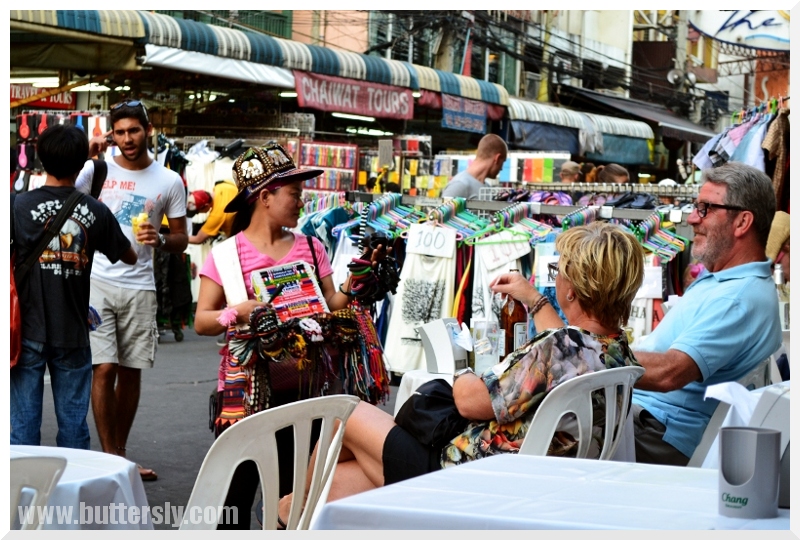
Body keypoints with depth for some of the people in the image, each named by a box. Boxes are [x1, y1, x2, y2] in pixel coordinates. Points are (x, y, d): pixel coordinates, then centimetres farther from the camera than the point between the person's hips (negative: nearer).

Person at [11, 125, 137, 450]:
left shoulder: (21, 206, -8)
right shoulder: (95, 212, -1)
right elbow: (129, 257, 12)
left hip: (29, 331, -2)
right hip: (74, 334, 2)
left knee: (23, 420, 5)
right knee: (73, 421, 9)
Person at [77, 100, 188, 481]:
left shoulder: (169, 181, 6)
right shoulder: (97, 170, 2)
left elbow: (181, 239, 10)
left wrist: (160, 240, -12)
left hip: (139, 287, 2)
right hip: (98, 281, -2)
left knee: (131, 372, 8)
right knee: (104, 369, -8)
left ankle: (120, 453, 21)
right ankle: (109, 456, 0)